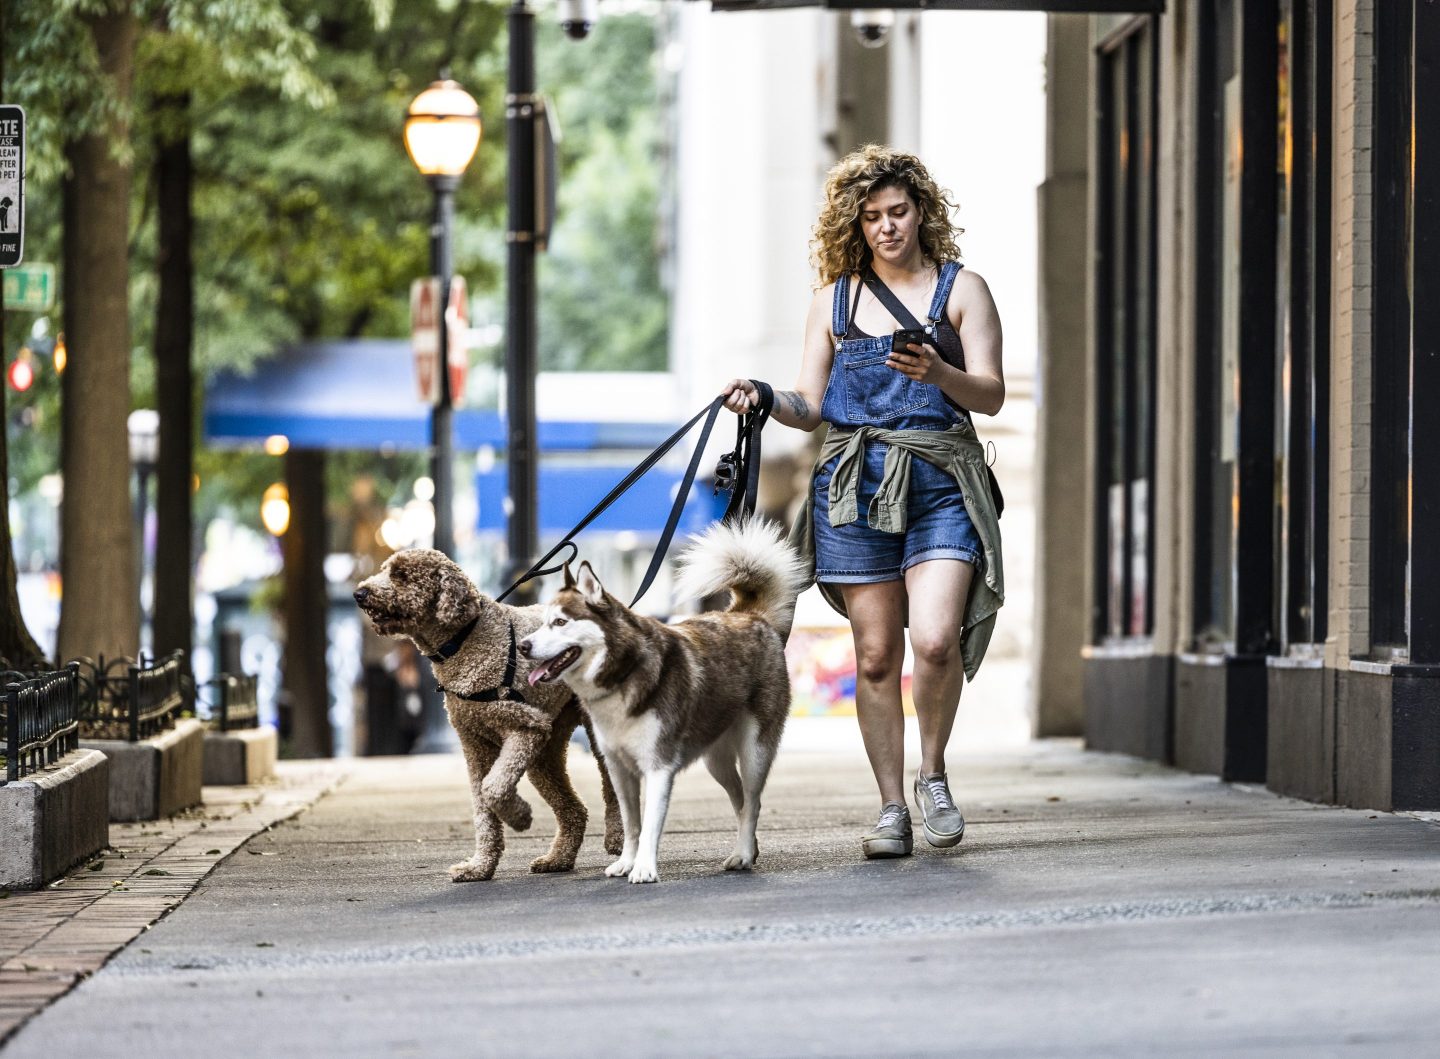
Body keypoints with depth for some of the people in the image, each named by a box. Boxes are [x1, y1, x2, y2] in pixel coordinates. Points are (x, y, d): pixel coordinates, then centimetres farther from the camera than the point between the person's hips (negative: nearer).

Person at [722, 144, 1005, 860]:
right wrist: (764, 400, -9)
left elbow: (991, 393, -1)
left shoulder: (961, 289, 7)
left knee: (936, 639, -19)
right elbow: (812, 406, 12)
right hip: (854, 481, 2)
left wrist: (938, 374, -21)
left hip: (940, 483, -2)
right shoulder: (834, 300, 14)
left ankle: (932, 773, 4)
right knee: (876, 654, 1)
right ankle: (891, 810, 9)